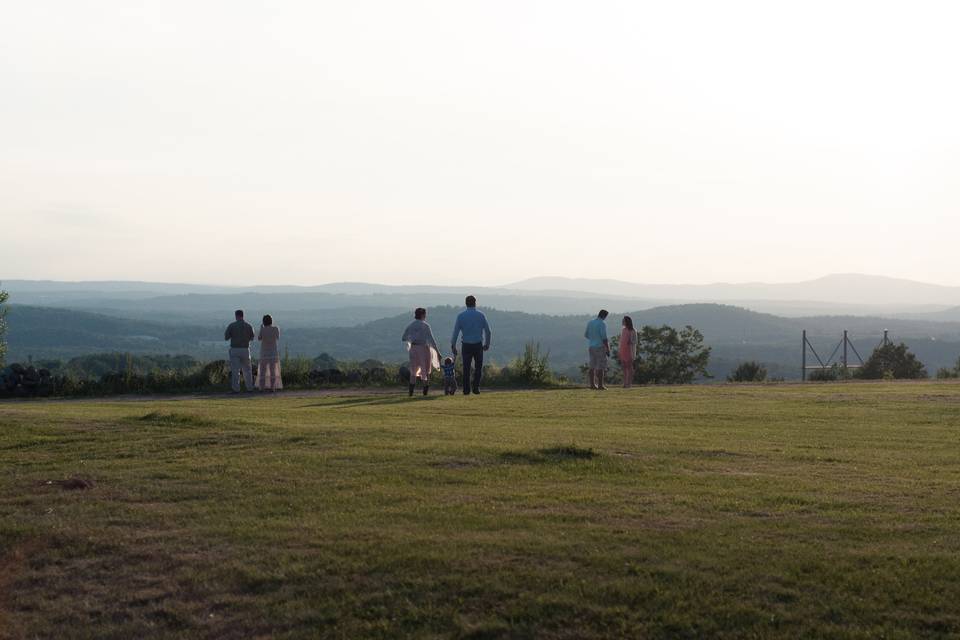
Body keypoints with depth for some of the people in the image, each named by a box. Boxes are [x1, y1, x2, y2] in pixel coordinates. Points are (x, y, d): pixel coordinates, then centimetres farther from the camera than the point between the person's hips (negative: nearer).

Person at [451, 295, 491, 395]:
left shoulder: (461, 316, -1)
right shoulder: (481, 315, 0)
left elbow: (456, 331, -3)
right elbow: (487, 331, 2)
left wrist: (453, 346, 2)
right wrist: (487, 344, 16)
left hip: (466, 345, 0)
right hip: (478, 345, 0)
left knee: (466, 368, 7)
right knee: (478, 367, 11)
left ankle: (466, 389, 5)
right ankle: (476, 387, 2)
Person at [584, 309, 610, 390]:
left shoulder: (590, 323, 8)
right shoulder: (602, 324, -13)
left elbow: (586, 335, 16)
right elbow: (604, 337, -17)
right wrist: (608, 349, -13)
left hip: (592, 347, 7)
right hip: (600, 347, -7)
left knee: (592, 366, 10)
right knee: (600, 367, -4)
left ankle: (592, 384, 11)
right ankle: (600, 385, -5)